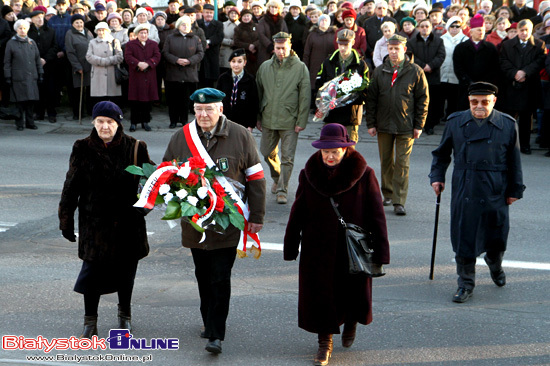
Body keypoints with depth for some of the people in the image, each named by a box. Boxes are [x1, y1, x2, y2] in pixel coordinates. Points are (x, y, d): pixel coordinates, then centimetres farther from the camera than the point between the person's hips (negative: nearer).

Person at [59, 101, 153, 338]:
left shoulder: (135, 148, -2)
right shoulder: (83, 149, -1)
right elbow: (71, 186, 3)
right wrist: (66, 219, 3)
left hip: (127, 221, 1)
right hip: (94, 219, 0)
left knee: (125, 270, 12)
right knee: (93, 269, -1)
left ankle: (125, 315, 35)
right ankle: (90, 321, 14)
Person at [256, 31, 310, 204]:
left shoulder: (300, 68, -3)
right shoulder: (265, 67, 7)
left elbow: (305, 97, -4)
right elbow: (258, 94, 14)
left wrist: (301, 121, -8)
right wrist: (258, 117, 11)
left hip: (290, 121, -4)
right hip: (268, 119, 4)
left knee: (287, 157, -2)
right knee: (267, 153, 13)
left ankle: (282, 189, 8)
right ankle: (277, 179, 38)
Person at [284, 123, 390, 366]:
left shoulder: (363, 175, -9)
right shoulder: (309, 174, -2)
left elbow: (376, 214, -6)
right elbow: (298, 213, 5)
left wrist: (379, 251, -8)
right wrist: (291, 246, 6)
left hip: (352, 248, -1)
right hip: (318, 248, 1)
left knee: (353, 291, 11)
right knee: (319, 294, 4)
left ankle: (351, 322, 45)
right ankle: (325, 342, 21)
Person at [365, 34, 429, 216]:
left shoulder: (415, 72, -1)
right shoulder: (379, 72, 7)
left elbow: (423, 99, 1)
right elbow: (371, 98, 9)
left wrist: (419, 125, -3)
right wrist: (371, 123, 3)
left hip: (406, 126, -3)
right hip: (384, 125, 3)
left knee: (402, 163, -4)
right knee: (386, 161, 11)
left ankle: (399, 201, -3)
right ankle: (388, 194, 25)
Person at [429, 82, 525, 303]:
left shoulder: (507, 125, -1)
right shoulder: (455, 122, 2)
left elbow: (514, 160, 6)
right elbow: (442, 153, 14)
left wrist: (515, 189, 6)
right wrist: (437, 177, 5)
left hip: (495, 191, 0)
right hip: (464, 191, 0)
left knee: (496, 237, 12)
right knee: (463, 238, -1)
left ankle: (495, 267, 44)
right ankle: (466, 283, 13)